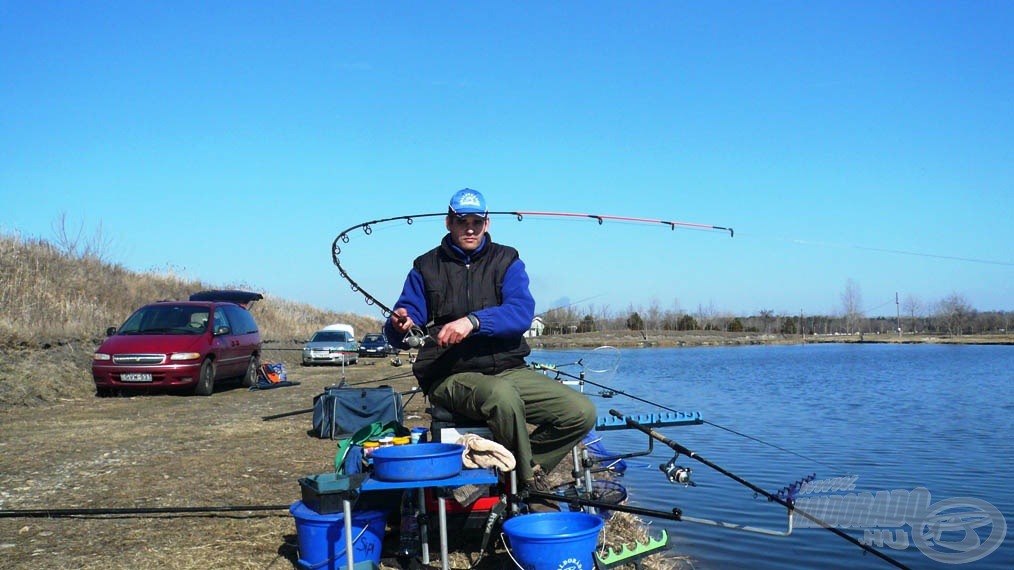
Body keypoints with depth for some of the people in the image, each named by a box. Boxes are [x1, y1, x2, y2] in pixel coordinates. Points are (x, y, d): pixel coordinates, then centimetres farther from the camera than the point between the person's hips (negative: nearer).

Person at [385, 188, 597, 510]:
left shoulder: (507, 261, 10)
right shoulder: (426, 267, 10)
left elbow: (522, 312, -10)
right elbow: (399, 333, 4)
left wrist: (473, 321, -27)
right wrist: (400, 326, -21)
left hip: (509, 369, 3)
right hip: (451, 376, -2)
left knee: (581, 413, -16)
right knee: (503, 395, -37)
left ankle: (521, 471, 2)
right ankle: (531, 483, -13)